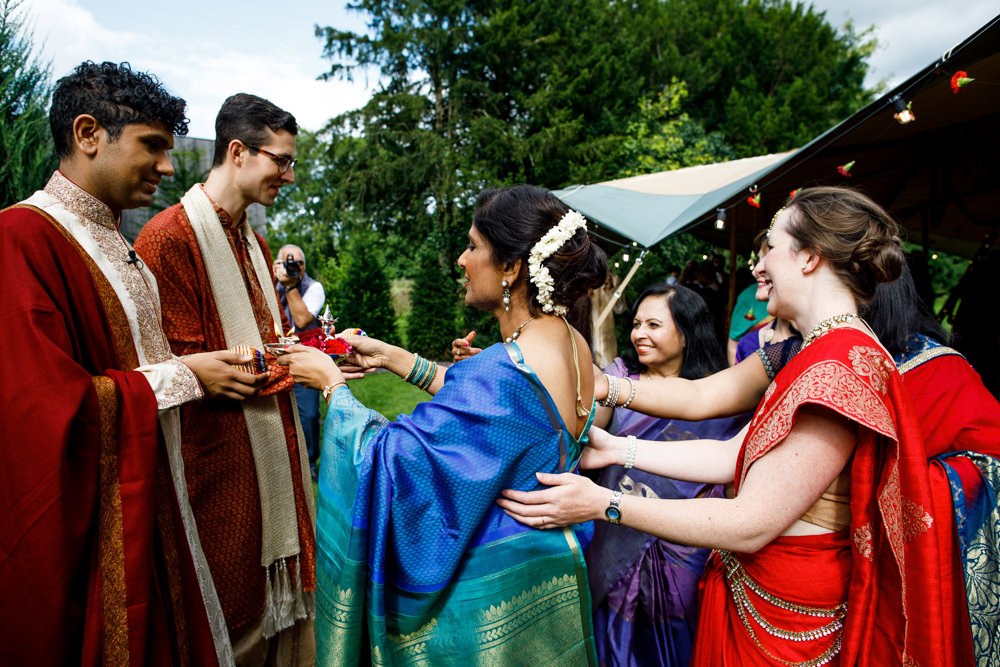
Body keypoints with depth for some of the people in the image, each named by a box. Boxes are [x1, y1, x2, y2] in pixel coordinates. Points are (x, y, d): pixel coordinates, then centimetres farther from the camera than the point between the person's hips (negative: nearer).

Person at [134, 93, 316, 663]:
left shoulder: (256, 244, 16)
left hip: (275, 456, 9)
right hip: (222, 462, -8)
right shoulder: (171, 237, -14)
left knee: (285, 609, 17)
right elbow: (182, 368, -18)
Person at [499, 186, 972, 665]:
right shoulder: (824, 352, 7)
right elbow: (734, 456, 6)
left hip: (787, 613, -9)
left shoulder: (838, 368, -27)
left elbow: (752, 525, -26)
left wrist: (603, 505, -24)